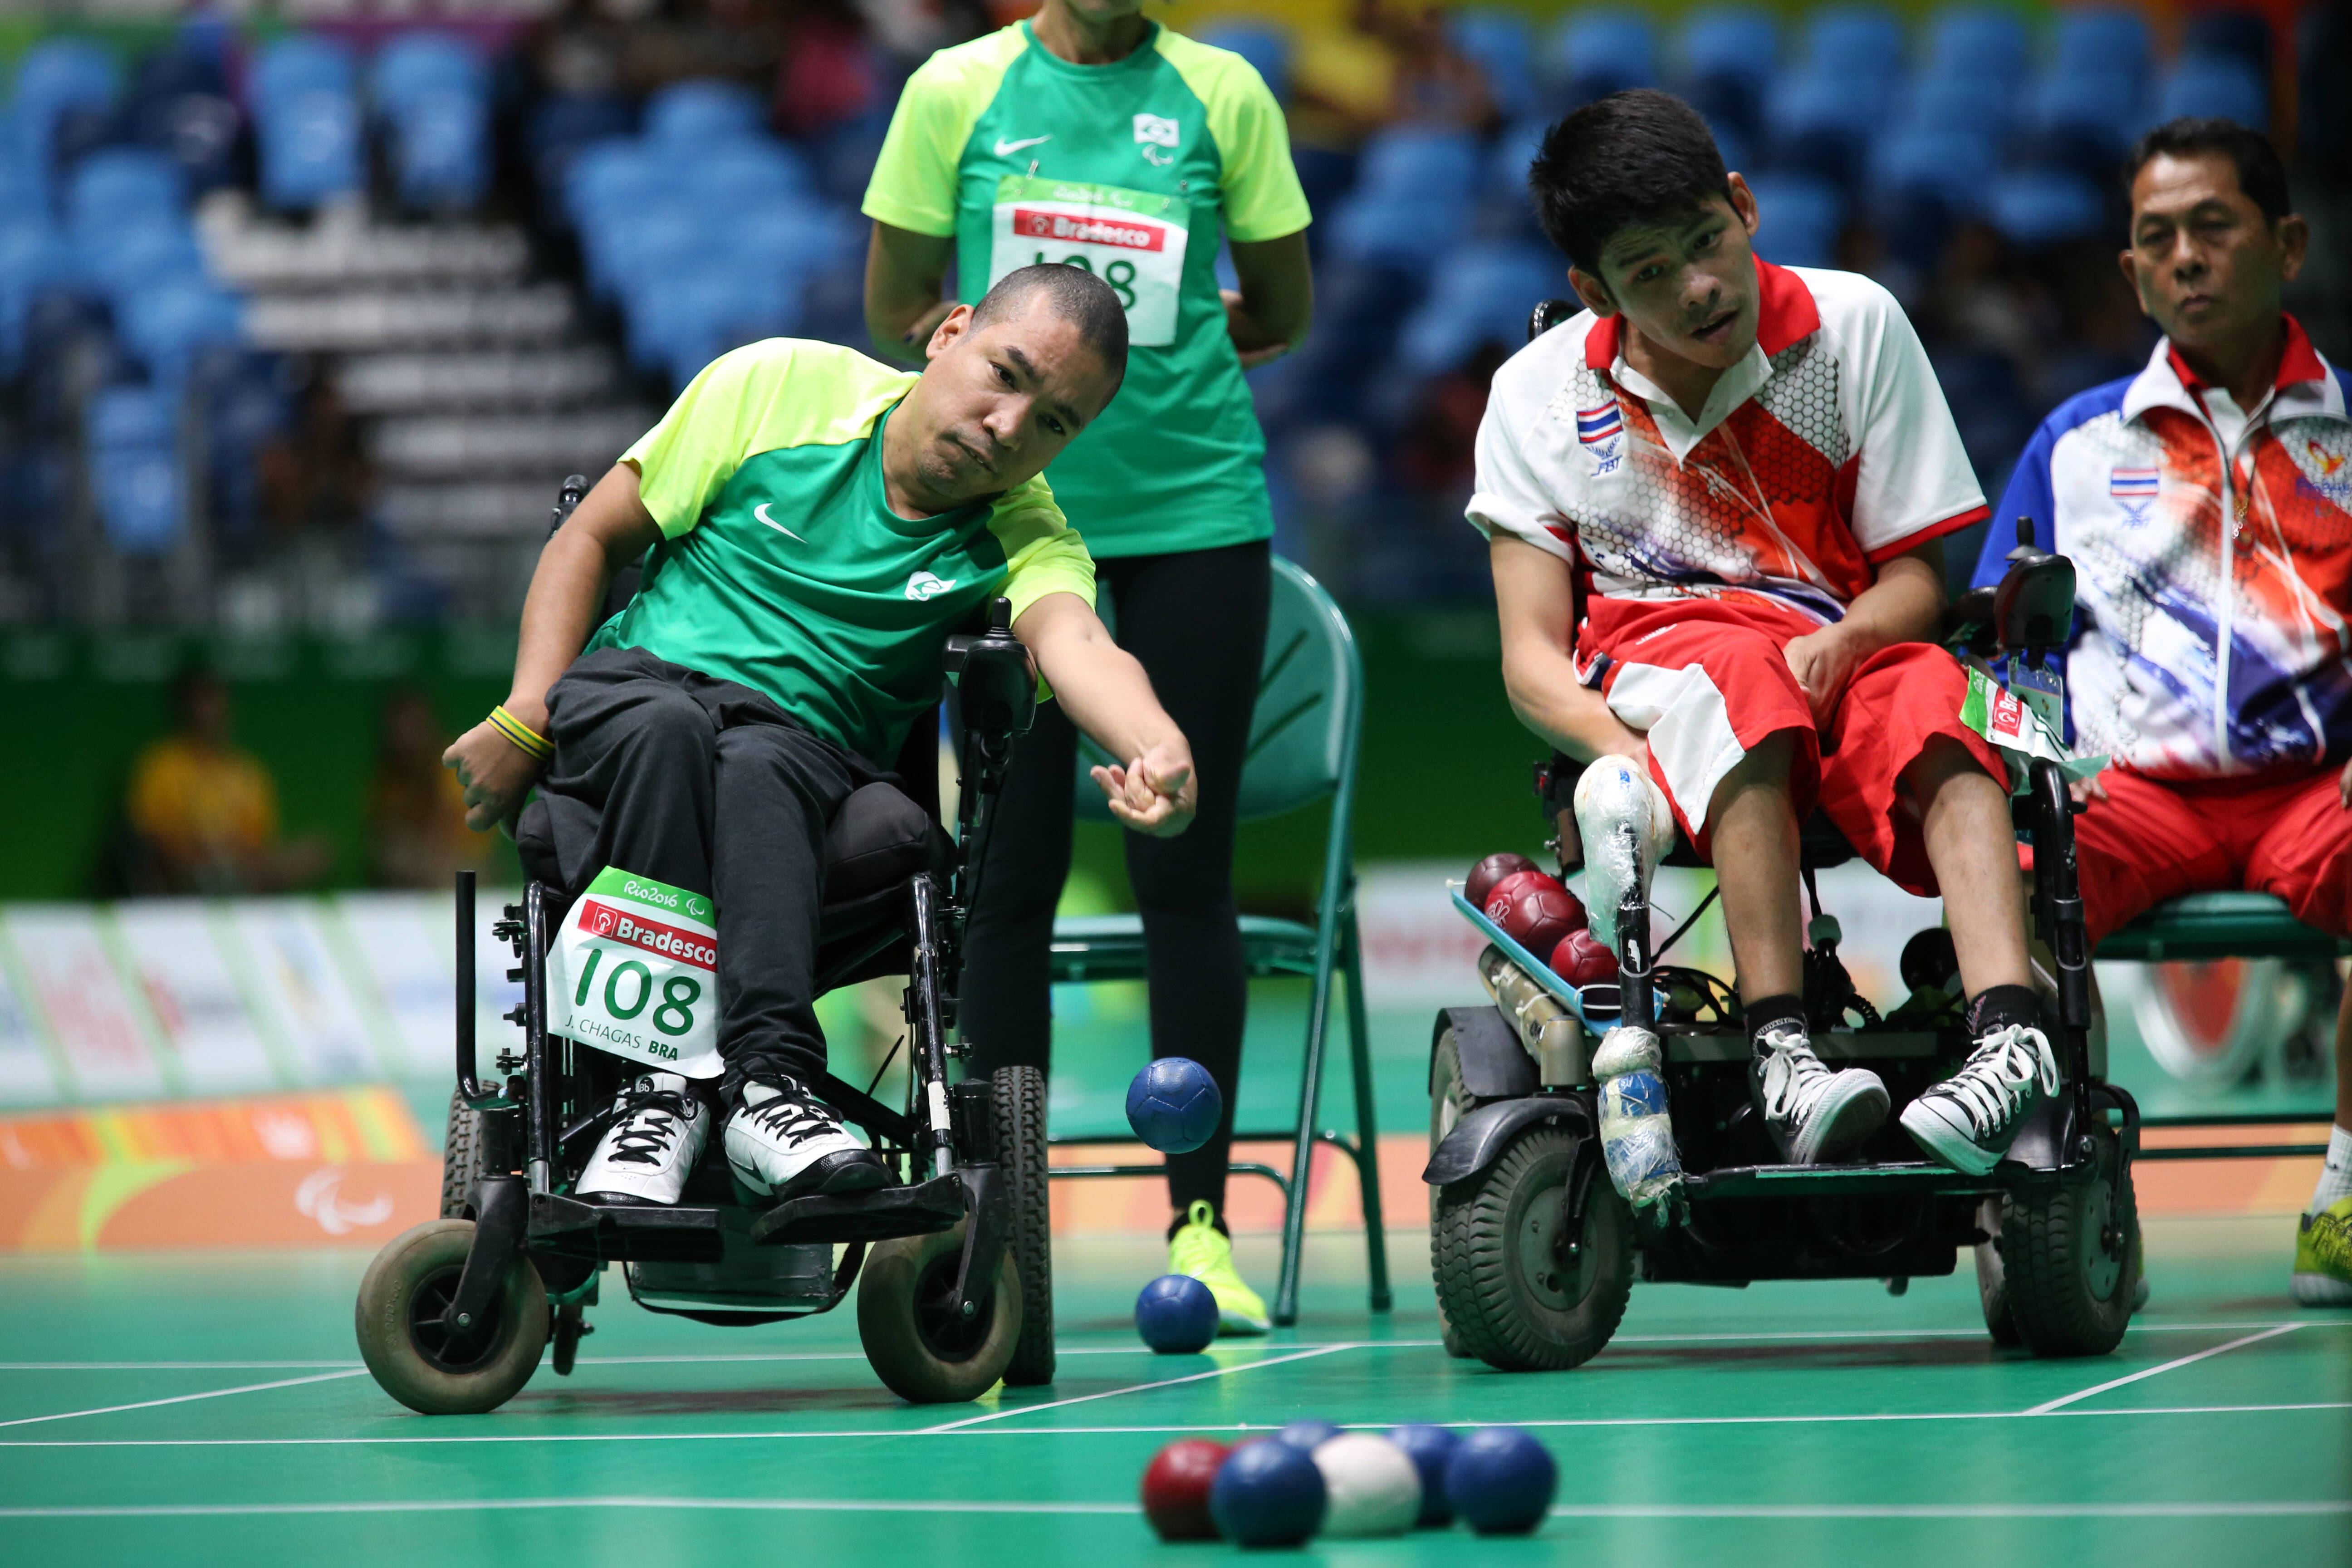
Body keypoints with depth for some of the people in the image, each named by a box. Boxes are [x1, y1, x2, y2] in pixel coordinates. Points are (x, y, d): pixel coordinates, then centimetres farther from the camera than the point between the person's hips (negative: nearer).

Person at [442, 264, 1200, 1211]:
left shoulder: (1022, 537, 1)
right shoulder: (781, 386, 3)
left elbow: (1076, 642, -23)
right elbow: (592, 538, 10)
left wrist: (1160, 752, -47)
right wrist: (527, 718, -4)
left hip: (808, 739, 0)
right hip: (634, 678, 0)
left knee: (761, 767, -36)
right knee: (667, 724, -35)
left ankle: (769, 1081, -50)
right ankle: (659, 1078, -39)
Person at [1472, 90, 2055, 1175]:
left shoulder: (1855, 324, 4)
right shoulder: (1538, 394, 5)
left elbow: (1915, 575, 5)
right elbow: (1531, 656, 1)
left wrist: (1836, 647, -19)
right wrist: (1626, 748, -22)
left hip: (1845, 652, 1)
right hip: (1651, 659, -1)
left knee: (1933, 704, -36)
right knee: (1744, 675, -38)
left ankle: (2011, 1033, -57)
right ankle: (1780, 1051, -50)